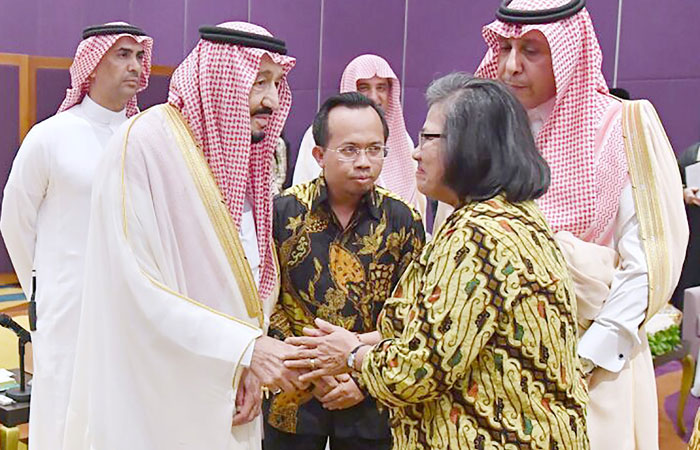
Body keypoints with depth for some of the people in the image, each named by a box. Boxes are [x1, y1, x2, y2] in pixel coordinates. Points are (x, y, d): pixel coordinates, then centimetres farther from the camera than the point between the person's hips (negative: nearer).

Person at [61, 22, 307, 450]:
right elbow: (136, 288, -22)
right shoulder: (145, 145, -16)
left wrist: (253, 366, -6)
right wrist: (244, 347, -23)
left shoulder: (246, 158, 7)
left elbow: (254, 282, 8)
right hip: (156, 401, -7)